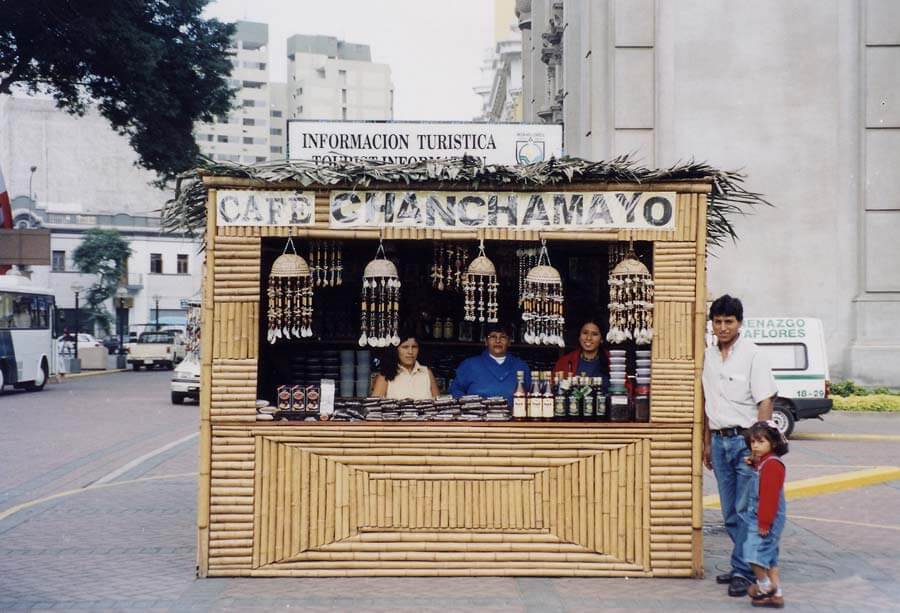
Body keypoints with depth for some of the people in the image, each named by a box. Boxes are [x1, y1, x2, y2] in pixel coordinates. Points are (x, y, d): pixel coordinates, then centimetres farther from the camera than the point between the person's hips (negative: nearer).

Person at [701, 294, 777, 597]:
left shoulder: (752, 354, -7)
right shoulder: (709, 356, 10)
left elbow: (765, 401, -11)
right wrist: (707, 442, 17)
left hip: (745, 440, -6)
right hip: (720, 441, 6)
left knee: (746, 510, -6)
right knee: (730, 513, 11)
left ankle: (743, 571, 0)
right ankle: (749, 563, 23)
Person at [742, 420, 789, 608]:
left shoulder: (772, 464, -19)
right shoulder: (761, 462, 12)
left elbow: (770, 496, -23)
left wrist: (764, 522, -23)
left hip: (767, 519, -11)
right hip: (758, 516, 11)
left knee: (754, 551, -13)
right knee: (769, 557, 14)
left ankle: (764, 586, 5)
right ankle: (776, 594, 21)